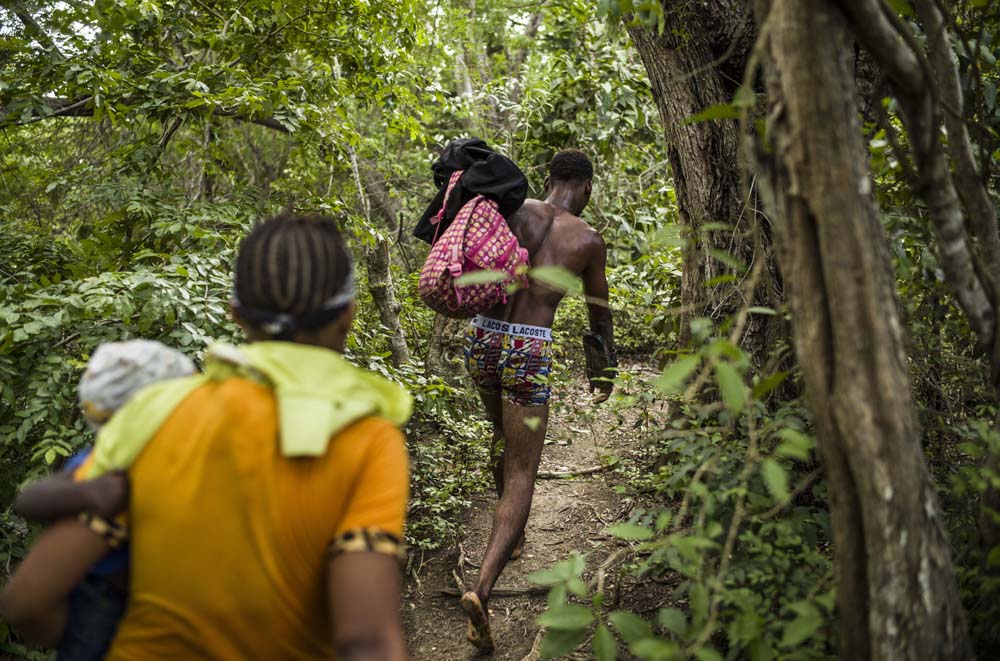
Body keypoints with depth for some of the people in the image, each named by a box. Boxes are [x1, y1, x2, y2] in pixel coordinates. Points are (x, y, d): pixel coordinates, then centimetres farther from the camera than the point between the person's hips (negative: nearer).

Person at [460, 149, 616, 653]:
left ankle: (511, 536, 49)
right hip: (530, 355, -4)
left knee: (504, 432, 32)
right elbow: (599, 312, 13)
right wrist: (606, 368, 26)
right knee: (521, 478, 2)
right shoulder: (589, 240, 3)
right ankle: (482, 590, -16)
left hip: (482, 342, 4)